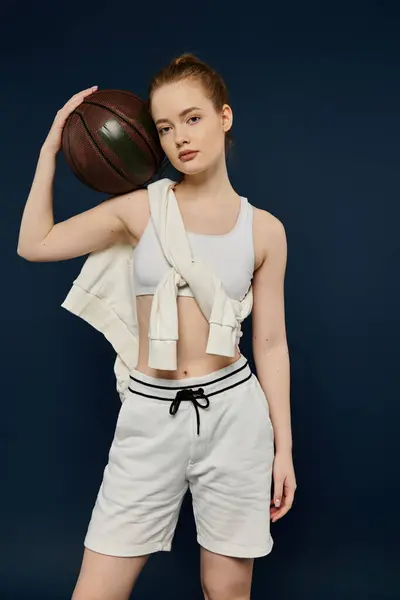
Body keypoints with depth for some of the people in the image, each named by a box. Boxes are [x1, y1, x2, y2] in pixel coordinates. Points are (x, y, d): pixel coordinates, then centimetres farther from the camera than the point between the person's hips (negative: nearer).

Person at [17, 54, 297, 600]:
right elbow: (34, 244, 6)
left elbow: (271, 343, 5)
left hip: (234, 411, 0)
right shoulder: (140, 209, 3)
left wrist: (284, 446, 5)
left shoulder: (264, 228, 3)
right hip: (150, 414, 0)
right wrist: (50, 150, 6)